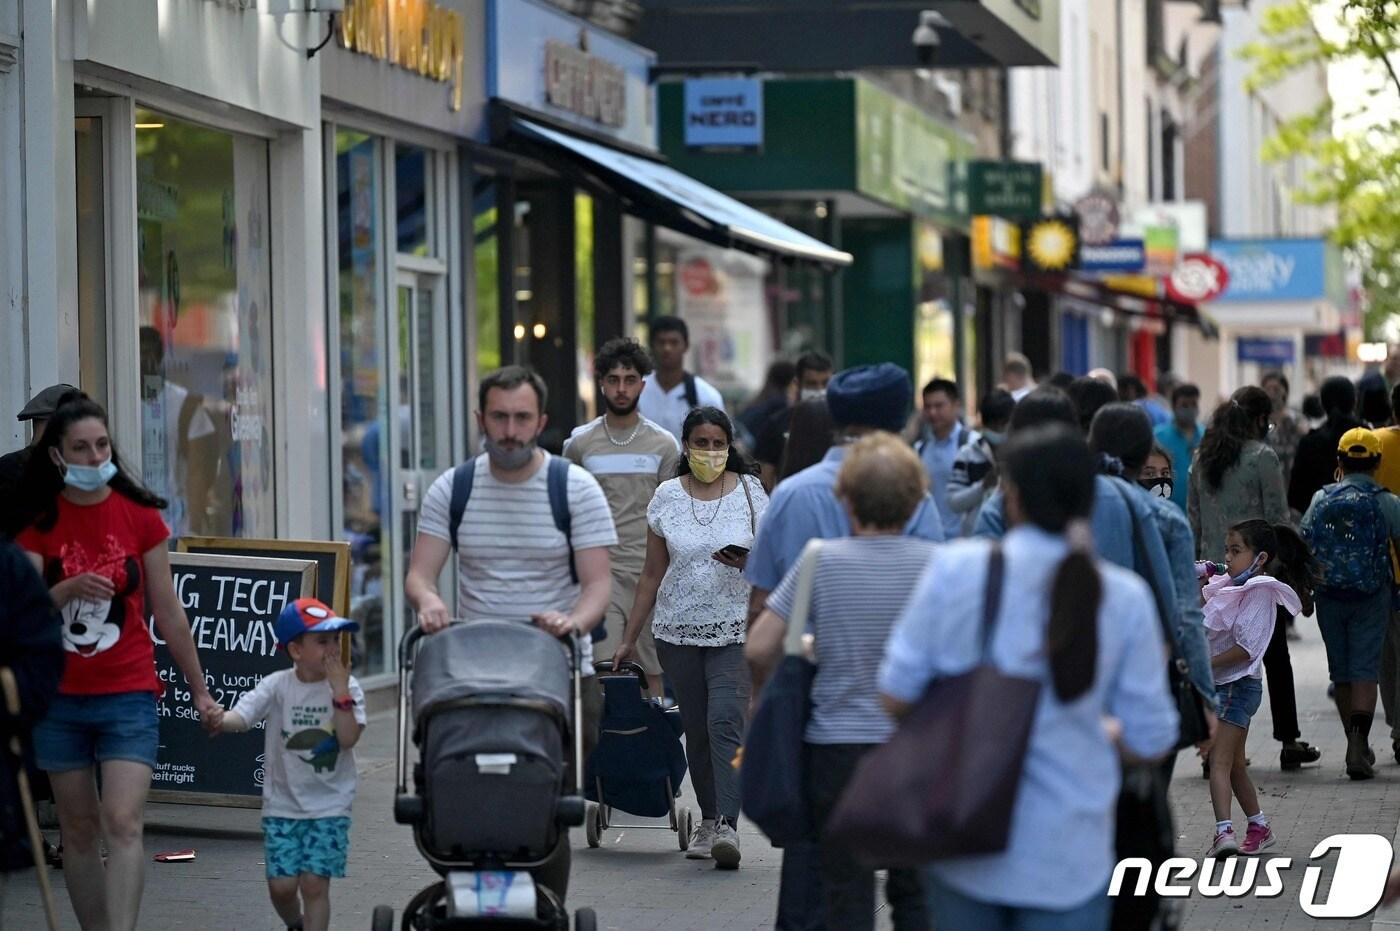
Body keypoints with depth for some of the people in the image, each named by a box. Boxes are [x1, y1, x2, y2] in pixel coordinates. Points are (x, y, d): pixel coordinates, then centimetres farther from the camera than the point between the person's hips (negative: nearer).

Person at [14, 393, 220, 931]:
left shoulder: (139, 515, 1)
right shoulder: (38, 522, 1)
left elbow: (167, 612, 7)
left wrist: (199, 689, 10)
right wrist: (69, 589, -25)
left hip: (128, 694, -2)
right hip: (59, 699, 2)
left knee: (123, 825, -14)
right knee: (79, 830, 9)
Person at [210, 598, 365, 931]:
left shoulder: (347, 687, -3)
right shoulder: (277, 686, -5)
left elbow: (349, 738, -14)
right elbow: (241, 716, -19)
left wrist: (340, 692, -19)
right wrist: (221, 720, -41)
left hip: (329, 806, -1)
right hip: (282, 805, 1)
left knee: (314, 882, -8)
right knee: (281, 884, 1)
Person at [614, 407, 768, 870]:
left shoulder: (750, 491, 2)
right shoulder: (667, 497, 5)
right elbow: (653, 573, 9)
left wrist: (748, 562, -17)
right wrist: (629, 637, 8)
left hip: (735, 628, -2)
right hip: (678, 630, 2)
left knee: (725, 720, -16)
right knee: (696, 728, 7)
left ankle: (727, 825, -22)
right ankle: (708, 819, 20)